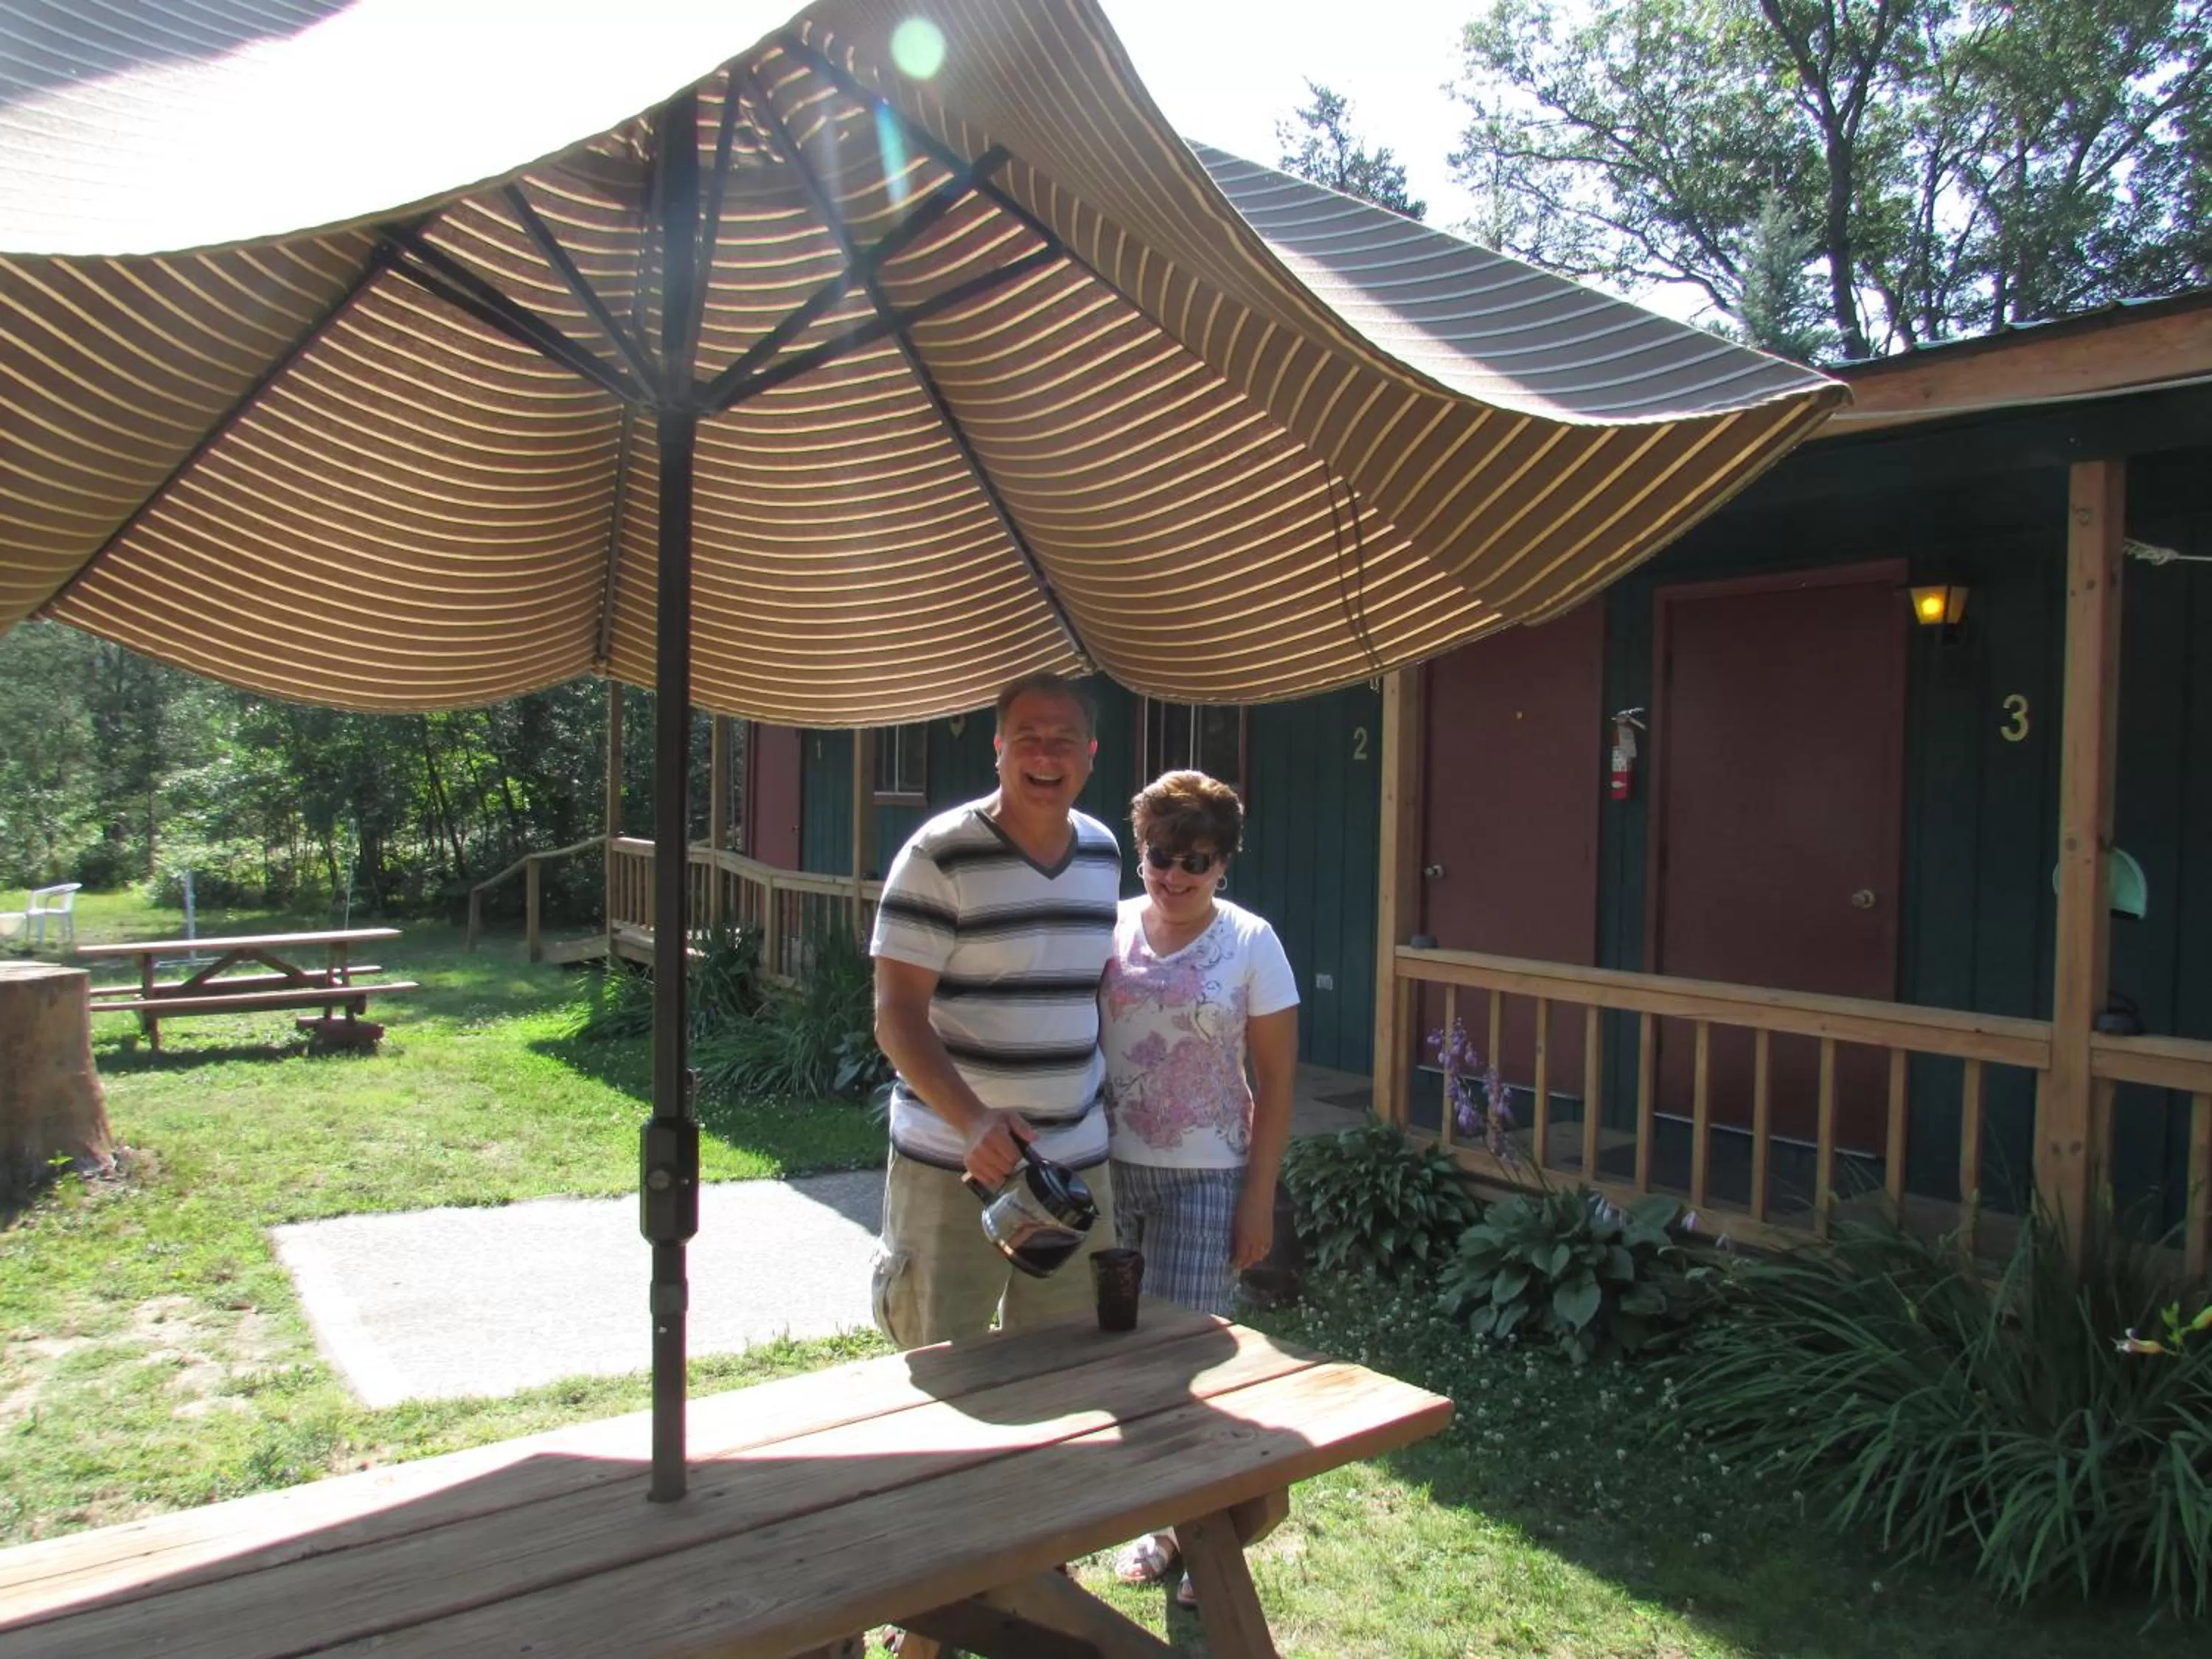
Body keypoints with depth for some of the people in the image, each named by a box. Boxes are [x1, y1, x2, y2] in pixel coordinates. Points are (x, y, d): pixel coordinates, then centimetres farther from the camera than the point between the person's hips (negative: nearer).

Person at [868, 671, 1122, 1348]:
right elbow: (897, 1018, -16)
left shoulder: (1104, 853, 7)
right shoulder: (940, 854, -12)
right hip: (953, 1165, -5)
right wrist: (973, 1120, -30)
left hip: (1078, 1162, 5)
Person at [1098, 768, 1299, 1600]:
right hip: (1109, 1169, 3)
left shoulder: (1249, 943, -5)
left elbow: (1275, 1078, -4)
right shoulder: (1109, 930, 2)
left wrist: (1259, 1196, -7)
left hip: (1204, 1179, -3)